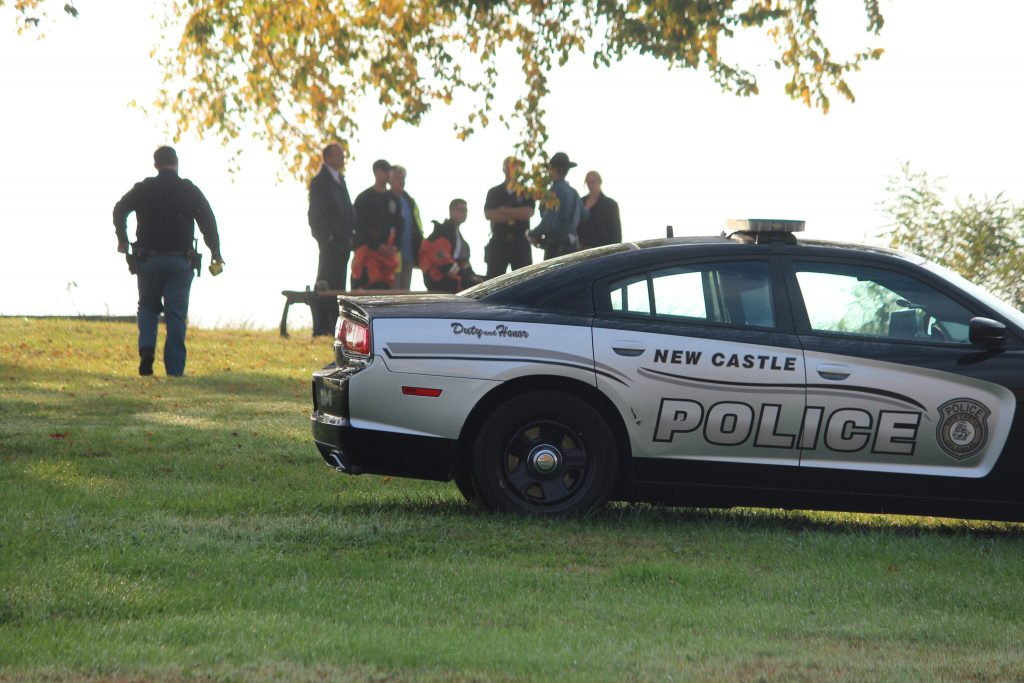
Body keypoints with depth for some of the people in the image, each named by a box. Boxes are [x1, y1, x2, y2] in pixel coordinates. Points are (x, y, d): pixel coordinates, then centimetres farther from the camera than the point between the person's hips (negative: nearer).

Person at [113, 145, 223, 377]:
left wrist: (122, 240, 11)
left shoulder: (142, 189, 2)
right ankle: (174, 369, -3)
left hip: (148, 260, 1)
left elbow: (119, 211, -2)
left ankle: (146, 349, -8)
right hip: (180, 261, -1)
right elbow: (208, 222, -1)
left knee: (148, 307, 17)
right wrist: (216, 255, 5)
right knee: (176, 314, 1)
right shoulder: (190, 191, 2)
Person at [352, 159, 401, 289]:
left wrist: (395, 247, 1)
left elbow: (398, 225, 17)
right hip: (368, 250, -5)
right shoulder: (364, 199, -1)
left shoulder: (393, 199, 15)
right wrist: (378, 246, -13)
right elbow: (360, 228, -6)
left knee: (387, 286, 1)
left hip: (389, 252, 5)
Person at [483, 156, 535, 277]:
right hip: (499, 243, 0)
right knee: (493, 278, -2)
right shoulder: (494, 192, 10)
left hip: (520, 243, 0)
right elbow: (489, 214, -5)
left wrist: (504, 210, -6)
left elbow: (528, 212, -8)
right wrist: (517, 215, -7)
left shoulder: (526, 192, 8)